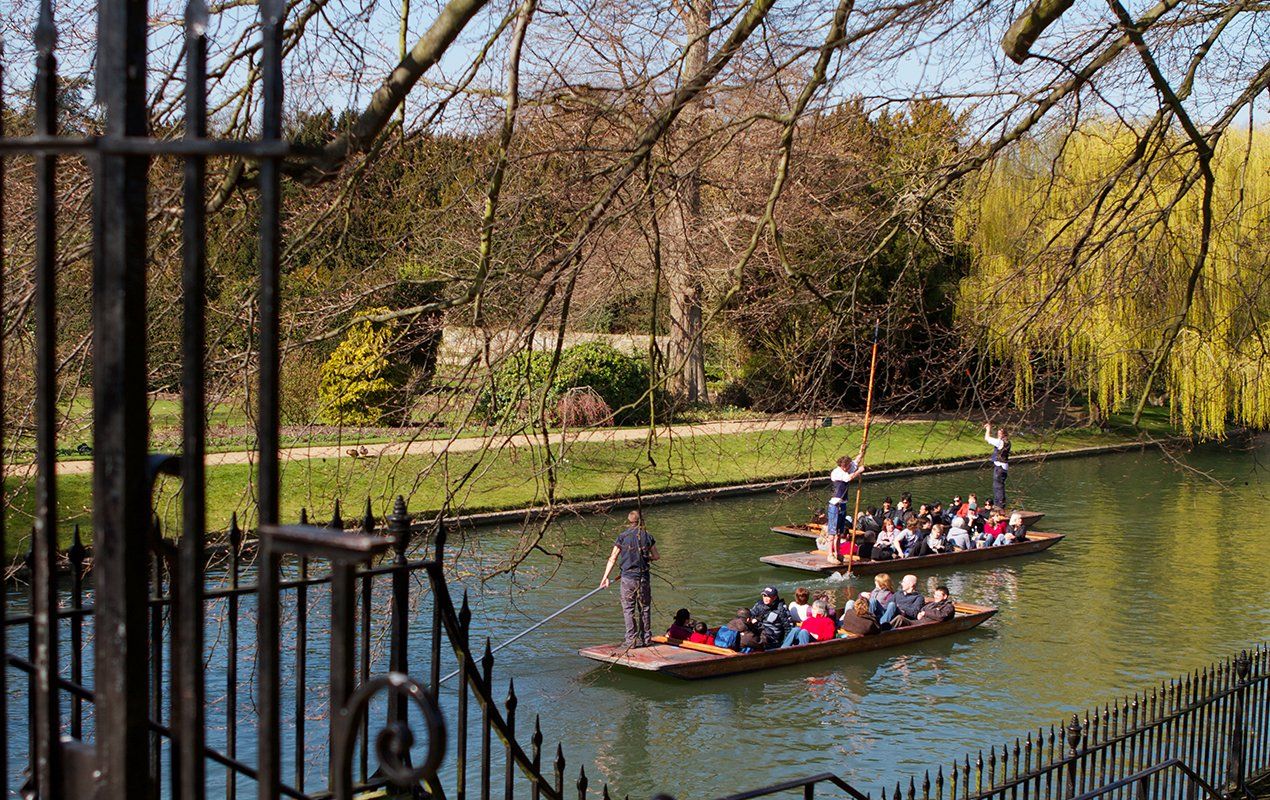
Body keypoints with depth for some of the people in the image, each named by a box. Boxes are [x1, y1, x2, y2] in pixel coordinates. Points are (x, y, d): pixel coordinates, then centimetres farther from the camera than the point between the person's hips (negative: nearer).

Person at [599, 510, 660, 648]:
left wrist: (605, 577, 0)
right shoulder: (647, 536, 3)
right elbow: (656, 556, 12)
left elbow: (613, 558, -4)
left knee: (628, 609, 4)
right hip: (644, 577, 2)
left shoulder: (623, 537, -4)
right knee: (645, 608, 13)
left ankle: (632, 640, 1)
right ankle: (646, 638, 16)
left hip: (628, 577, -2)